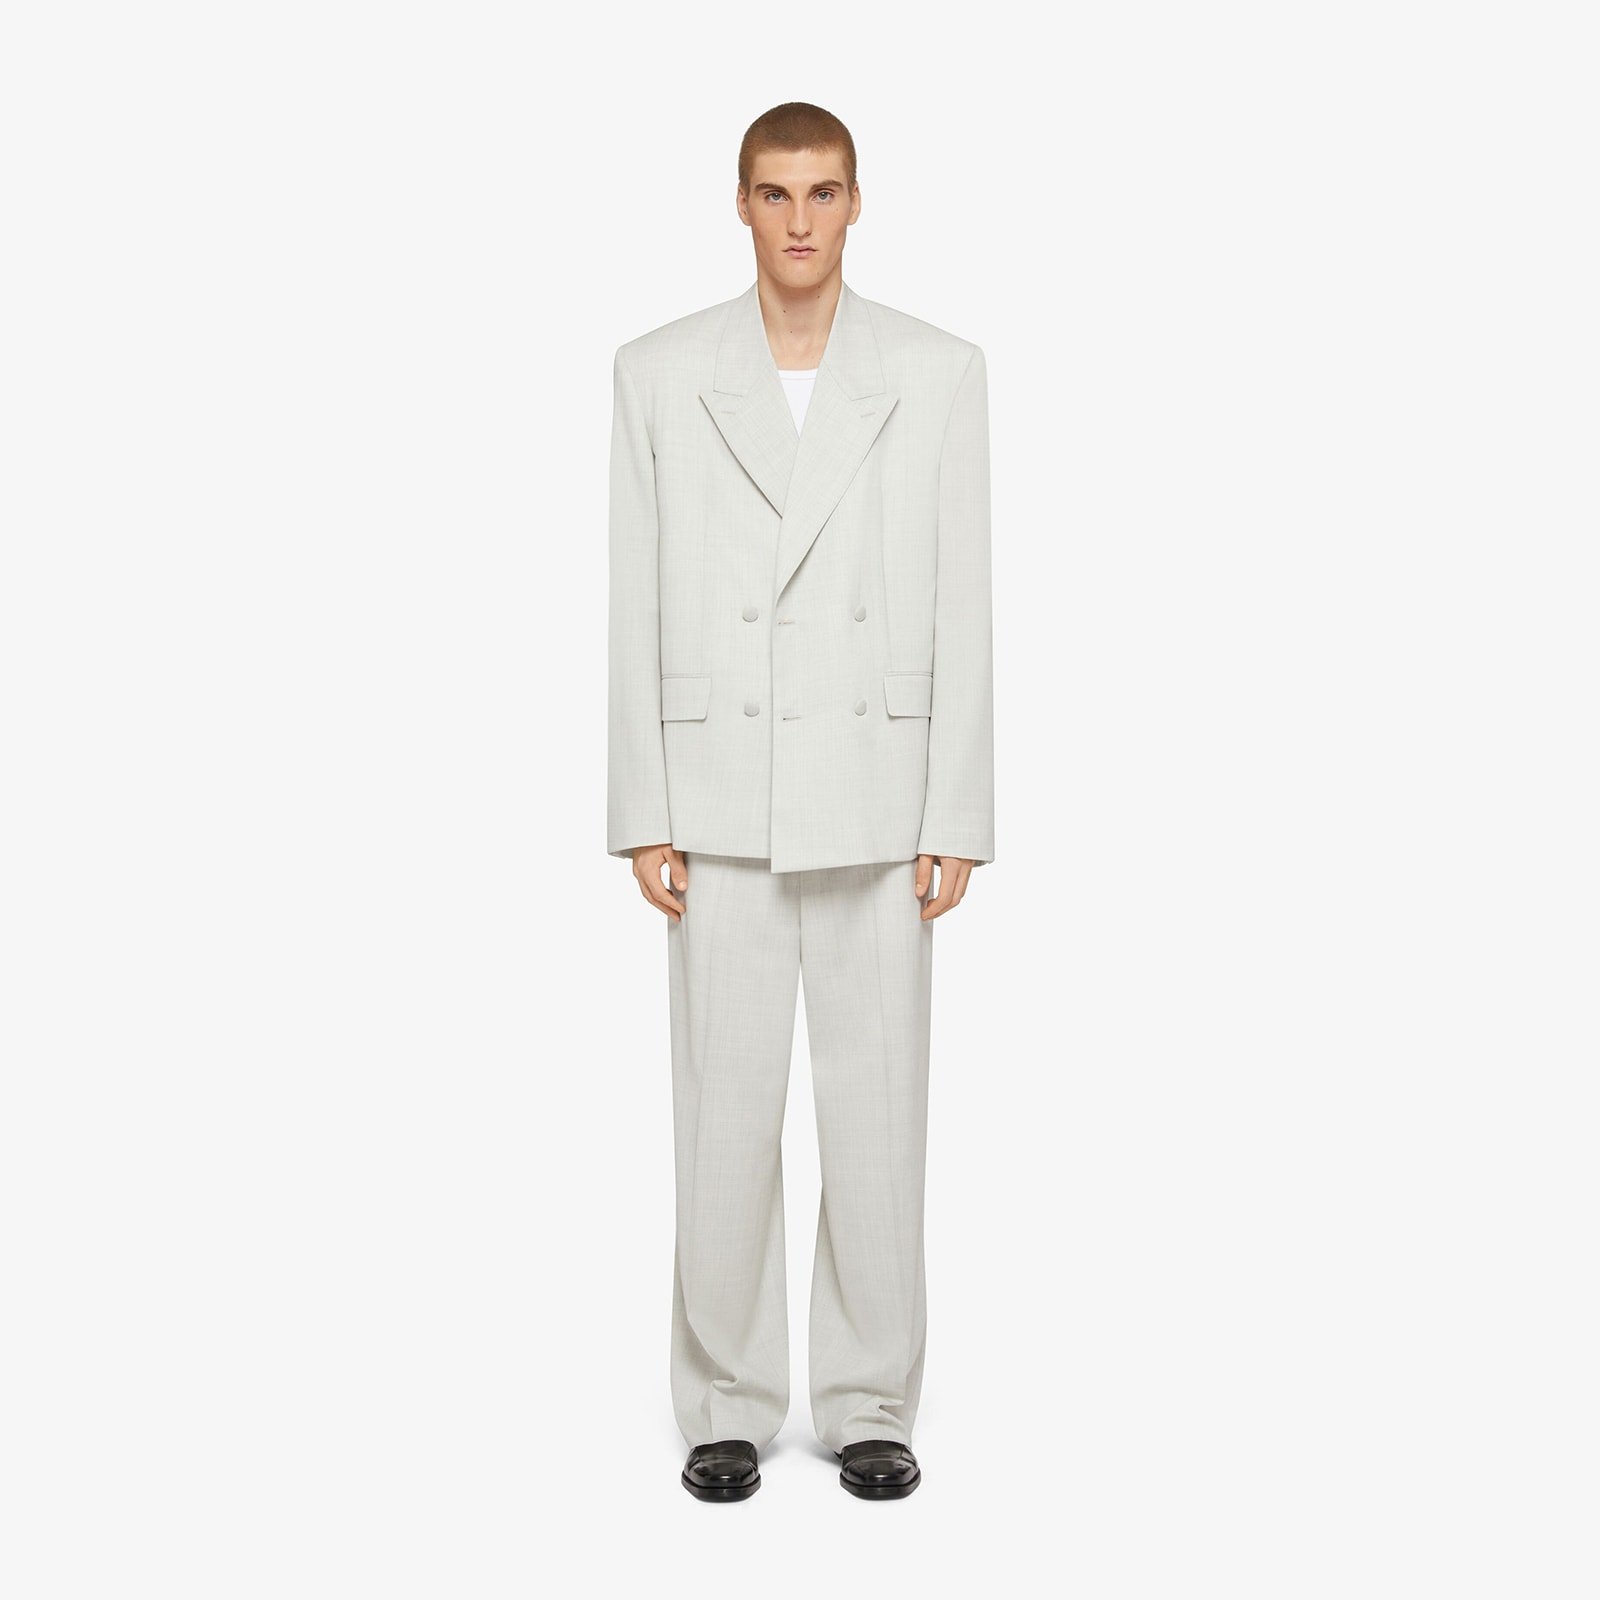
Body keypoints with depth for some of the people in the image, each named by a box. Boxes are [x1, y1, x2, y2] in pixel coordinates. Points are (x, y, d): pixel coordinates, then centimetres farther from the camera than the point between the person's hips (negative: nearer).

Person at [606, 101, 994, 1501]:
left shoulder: (940, 373, 1)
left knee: (879, 1111, 5)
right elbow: (640, 608, 2)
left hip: (876, 802, 0)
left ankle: (871, 1407, 21)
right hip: (724, 803, 0)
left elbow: (963, 610, 0)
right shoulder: (660, 373, 3)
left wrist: (957, 820, -4)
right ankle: (729, 1407, 20)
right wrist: (643, 815, -3)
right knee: (726, 1114, 4)